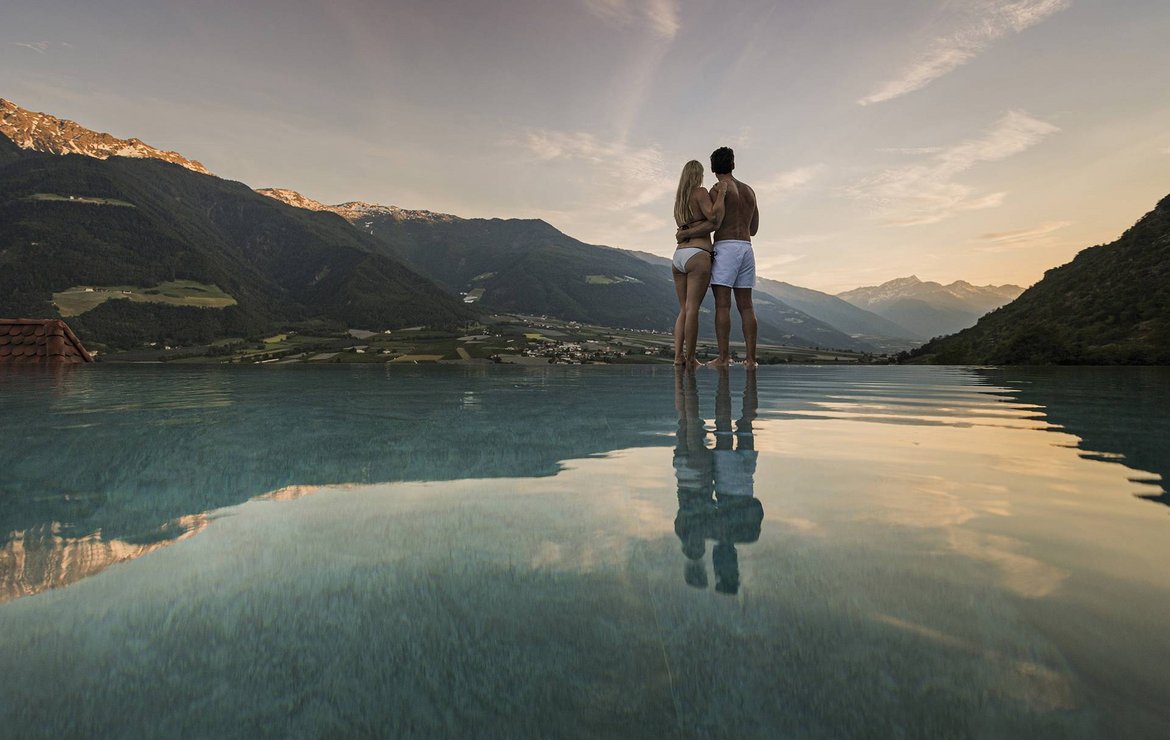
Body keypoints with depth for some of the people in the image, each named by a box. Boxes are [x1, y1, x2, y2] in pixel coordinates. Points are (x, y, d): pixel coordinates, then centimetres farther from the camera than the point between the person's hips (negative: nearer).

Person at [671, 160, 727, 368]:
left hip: (678, 256, 7)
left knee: (683, 309, 8)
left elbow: (700, 219, 17)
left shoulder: (679, 199, 21)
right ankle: (690, 358, -8)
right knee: (692, 309, -8)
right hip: (697, 255, -7)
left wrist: (713, 196, 15)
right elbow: (714, 219, -13)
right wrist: (721, 194, -3)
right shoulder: (700, 192, -1)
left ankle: (678, 355, -1)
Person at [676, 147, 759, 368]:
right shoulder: (749, 190, 20)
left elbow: (714, 223, -15)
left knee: (722, 305, -8)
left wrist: (685, 233, -5)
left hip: (725, 248, -6)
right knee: (746, 306, 4)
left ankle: (723, 357, -12)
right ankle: (751, 358, -1)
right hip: (746, 248, 6)